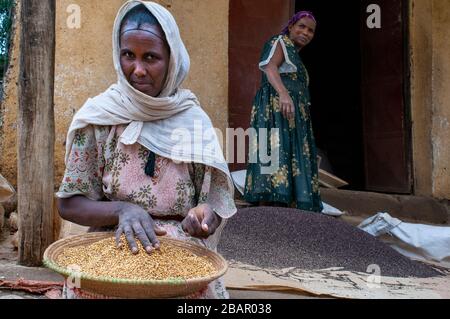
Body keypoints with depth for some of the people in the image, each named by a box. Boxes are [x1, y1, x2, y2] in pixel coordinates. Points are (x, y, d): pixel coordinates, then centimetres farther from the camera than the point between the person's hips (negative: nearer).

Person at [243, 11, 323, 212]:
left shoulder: (294, 56, 30)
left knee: (291, 162, -1)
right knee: (276, 157, -21)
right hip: (276, 108, -9)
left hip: (293, 116, 9)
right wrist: (284, 93, -33)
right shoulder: (280, 42, 4)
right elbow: (269, 67, -16)